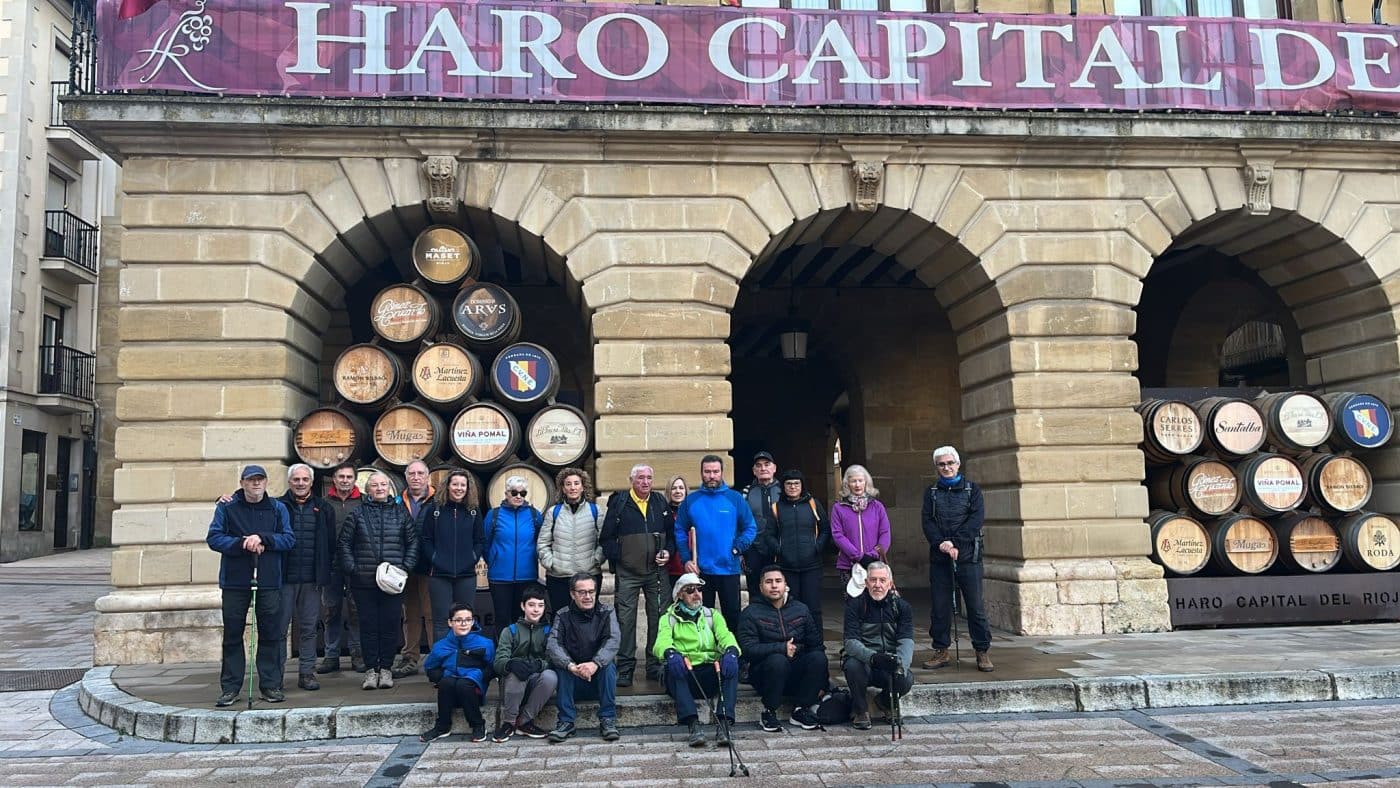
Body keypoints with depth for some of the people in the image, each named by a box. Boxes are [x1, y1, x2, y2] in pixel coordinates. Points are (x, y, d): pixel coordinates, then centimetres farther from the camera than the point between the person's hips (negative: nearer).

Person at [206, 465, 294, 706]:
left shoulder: (278, 509, 9)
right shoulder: (226, 508, 6)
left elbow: (289, 539, 1)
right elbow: (214, 538, -3)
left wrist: (263, 538, -14)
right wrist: (242, 544, -16)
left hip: (269, 582, 1)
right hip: (235, 582, 0)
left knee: (271, 634, 2)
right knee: (232, 635, 4)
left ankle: (271, 685, 10)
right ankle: (230, 687, 13)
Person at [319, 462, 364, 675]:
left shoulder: (363, 502, 4)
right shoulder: (325, 503, 7)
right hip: (331, 564, 1)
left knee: (356, 609, 2)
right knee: (331, 610, 7)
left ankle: (357, 655, 11)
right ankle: (332, 656, 16)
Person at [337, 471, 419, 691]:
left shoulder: (401, 513, 8)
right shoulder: (358, 514, 6)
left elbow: (413, 542, 8)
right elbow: (343, 543, 7)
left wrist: (405, 567, -2)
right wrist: (351, 568, -2)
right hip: (364, 581, 0)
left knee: (391, 625, 1)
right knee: (368, 625, 3)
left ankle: (386, 669, 12)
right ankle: (370, 669, 11)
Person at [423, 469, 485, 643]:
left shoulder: (473, 511, 6)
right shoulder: (434, 509, 0)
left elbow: (481, 540, 8)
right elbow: (426, 540, 1)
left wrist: (473, 558, -4)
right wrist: (434, 559, -8)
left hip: (466, 574, 2)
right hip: (439, 574, -2)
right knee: (441, 620, 1)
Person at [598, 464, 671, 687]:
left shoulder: (661, 502, 9)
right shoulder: (619, 503, 0)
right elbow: (607, 537, 1)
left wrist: (668, 551, -2)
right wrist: (617, 558, -9)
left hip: (656, 571, 3)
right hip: (627, 573, -3)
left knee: (657, 618, 6)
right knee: (625, 619, -1)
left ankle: (655, 666, 16)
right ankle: (625, 668, 7)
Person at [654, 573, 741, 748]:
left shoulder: (712, 615, 19)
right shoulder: (669, 618, 14)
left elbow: (725, 635, 0)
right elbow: (662, 641, -6)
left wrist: (731, 651, -24)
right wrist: (670, 653, -31)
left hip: (710, 673, 1)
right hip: (683, 676, -1)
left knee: (731, 662, -28)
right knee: (672, 666, -34)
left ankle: (725, 723, -36)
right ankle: (693, 725, -41)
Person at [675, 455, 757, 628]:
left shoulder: (735, 499, 1)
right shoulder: (690, 500, 3)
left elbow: (751, 528, 1)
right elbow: (680, 531, 3)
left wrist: (737, 548, -13)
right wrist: (686, 559, -7)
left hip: (729, 569, -1)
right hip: (699, 570, 1)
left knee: (732, 614, 7)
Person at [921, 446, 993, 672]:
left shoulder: (972, 489, 6)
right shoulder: (931, 492, 13)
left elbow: (976, 518, -5)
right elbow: (927, 521, 3)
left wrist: (955, 543, -14)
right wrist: (941, 543, -15)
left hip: (968, 555, -2)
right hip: (939, 557, 2)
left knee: (975, 606, -1)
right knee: (940, 607, 5)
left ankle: (982, 652, 7)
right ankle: (941, 651, 14)